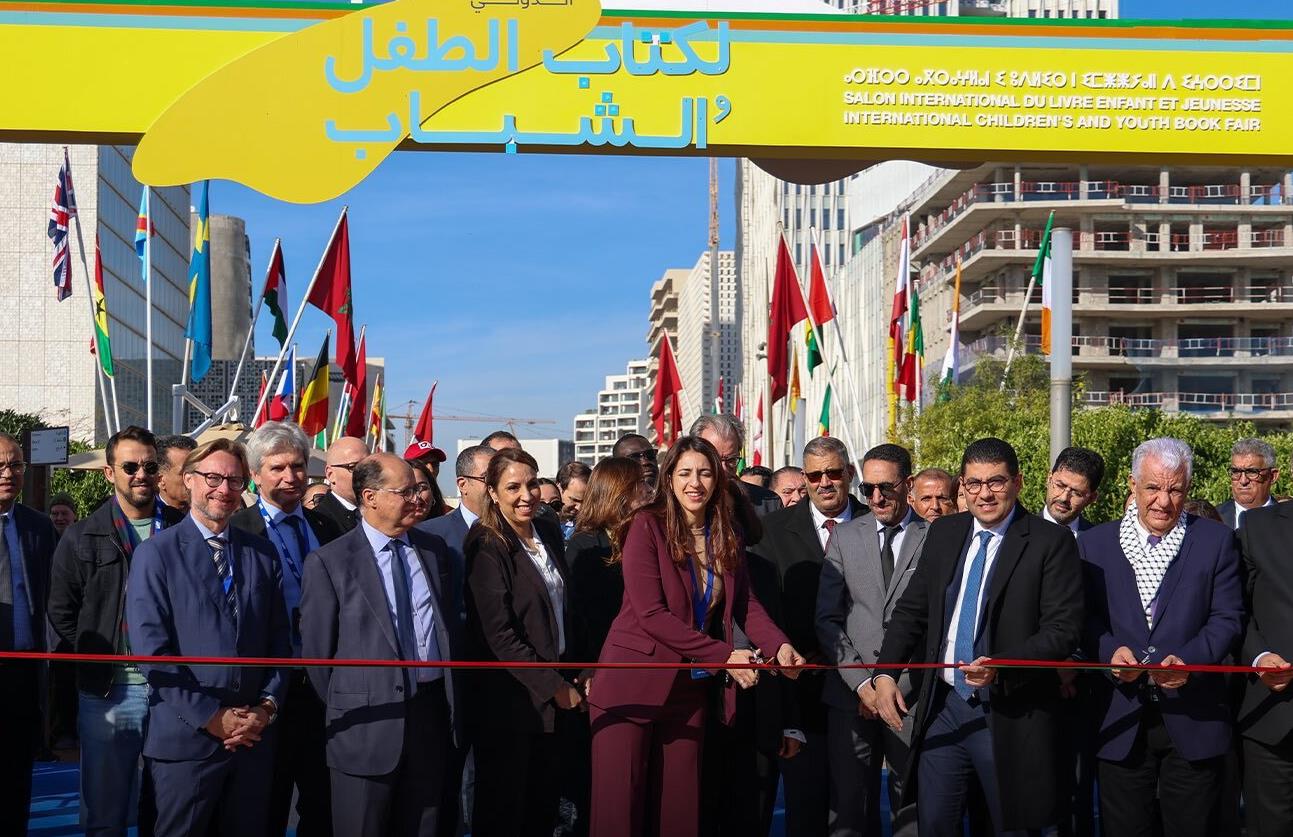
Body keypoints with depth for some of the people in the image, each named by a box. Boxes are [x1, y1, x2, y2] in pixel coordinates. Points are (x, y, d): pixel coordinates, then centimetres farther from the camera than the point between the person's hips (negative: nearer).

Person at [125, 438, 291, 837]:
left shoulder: (262, 553, 10)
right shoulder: (156, 553, -3)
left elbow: (279, 639, 9)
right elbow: (151, 649, -10)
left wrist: (267, 706, -5)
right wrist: (210, 717, -14)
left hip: (253, 735, 4)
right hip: (185, 737, -4)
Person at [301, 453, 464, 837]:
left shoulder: (434, 549, 9)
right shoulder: (328, 562, -6)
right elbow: (317, 649, -2)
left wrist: (454, 699, 12)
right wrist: (344, 711, 2)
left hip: (435, 716, 4)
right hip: (369, 725, -4)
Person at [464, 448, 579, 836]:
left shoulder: (549, 532, 7)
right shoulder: (487, 548, -15)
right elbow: (499, 635, -19)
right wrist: (554, 686, -16)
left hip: (556, 688, 7)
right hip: (511, 698, -7)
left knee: (544, 805, 13)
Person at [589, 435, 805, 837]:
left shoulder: (726, 535, 7)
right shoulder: (648, 525, -11)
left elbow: (744, 603, 2)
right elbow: (650, 612, -18)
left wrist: (778, 645, -18)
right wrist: (724, 655, -19)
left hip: (689, 687, 5)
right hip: (633, 682, -5)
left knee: (680, 804, 10)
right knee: (620, 804, 0)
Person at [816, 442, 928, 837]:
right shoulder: (844, 536, 10)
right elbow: (827, 619, 7)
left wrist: (898, 686, -8)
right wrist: (862, 681, -4)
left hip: (912, 698, -2)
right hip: (851, 695, 2)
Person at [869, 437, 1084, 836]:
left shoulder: (1050, 541, -7)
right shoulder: (943, 533, 9)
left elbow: (1064, 629, -13)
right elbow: (911, 610, 13)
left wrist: (1001, 668, -25)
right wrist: (884, 672, -1)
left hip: (1010, 717, -4)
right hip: (943, 709, 5)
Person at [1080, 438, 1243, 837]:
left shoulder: (1215, 541, 2)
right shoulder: (1095, 543, 4)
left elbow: (1227, 618, -2)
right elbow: (1086, 616, 5)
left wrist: (1189, 659, -19)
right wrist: (1109, 650, -16)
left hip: (1193, 718, -1)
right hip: (1121, 721, 1)